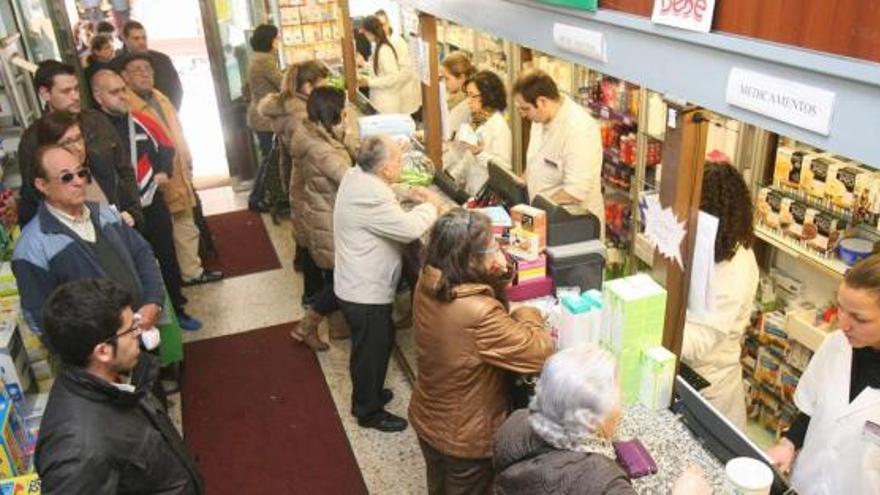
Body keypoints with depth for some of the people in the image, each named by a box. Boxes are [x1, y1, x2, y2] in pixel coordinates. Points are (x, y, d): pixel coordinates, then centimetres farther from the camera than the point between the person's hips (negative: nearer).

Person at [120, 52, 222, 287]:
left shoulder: (160, 99, 12)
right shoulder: (126, 107, -16)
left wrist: (187, 164, 19)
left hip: (179, 176, 9)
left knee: (186, 227, 18)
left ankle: (192, 271, 32)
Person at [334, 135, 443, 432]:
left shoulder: (357, 176, -1)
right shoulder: (370, 196, -31)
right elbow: (410, 229, -29)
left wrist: (410, 197, 3)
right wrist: (431, 206, -12)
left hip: (358, 285, 10)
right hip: (366, 292, -10)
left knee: (378, 344, 26)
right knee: (371, 352, 9)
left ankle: (367, 394, 46)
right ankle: (368, 412, 29)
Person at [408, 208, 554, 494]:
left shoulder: (428, 283, -13)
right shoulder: (479, 314, -37)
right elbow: (541, 354, -28)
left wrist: (499, 280, -12)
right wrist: (528, 316, -10)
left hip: (427, 420, 7)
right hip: (466, 437, -6)